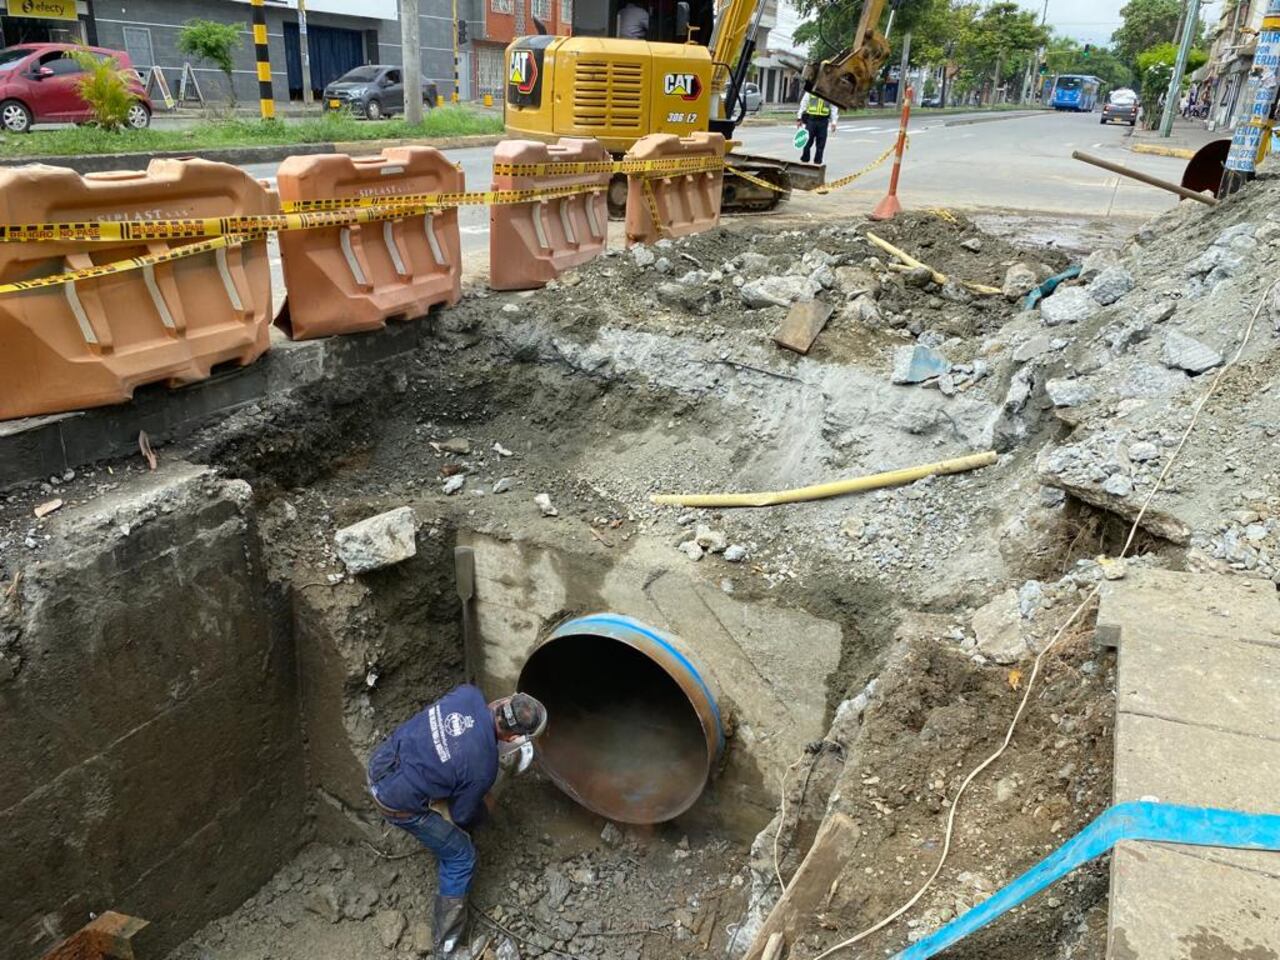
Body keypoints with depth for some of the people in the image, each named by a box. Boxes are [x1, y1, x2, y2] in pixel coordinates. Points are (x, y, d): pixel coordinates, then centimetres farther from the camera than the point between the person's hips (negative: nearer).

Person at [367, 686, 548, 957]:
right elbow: (462, 816, -6)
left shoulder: (469, 694, -14)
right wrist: (485, 807, 15)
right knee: (461, 856, 12)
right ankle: (446, 941, 25)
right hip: (397, 800, -6)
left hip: (381, 759, 6)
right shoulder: (483, 769, -25)